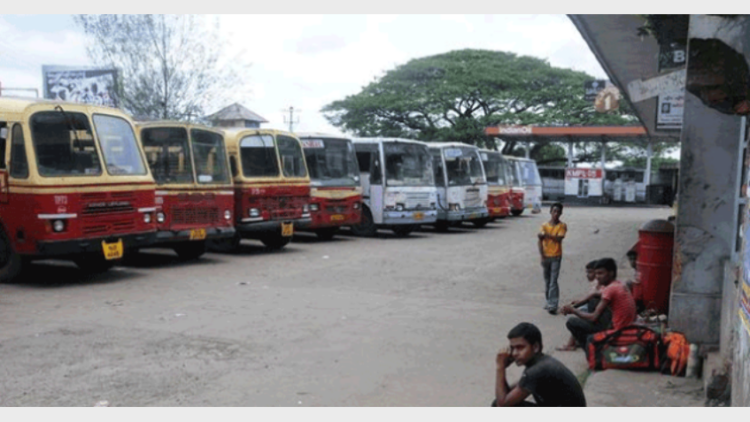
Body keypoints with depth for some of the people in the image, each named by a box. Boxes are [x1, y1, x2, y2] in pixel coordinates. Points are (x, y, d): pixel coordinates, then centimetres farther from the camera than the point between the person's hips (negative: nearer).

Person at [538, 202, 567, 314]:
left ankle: (553, 305, -12)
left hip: (556, 256, -3)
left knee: (553, 281, -10)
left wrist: (546, 235, -17)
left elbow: (559, 239, -17)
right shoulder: (544, 225, 2)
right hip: (546, 256, 3)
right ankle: (549, 301, 24)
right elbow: (540, 241, -2)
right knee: (547, 280, 12)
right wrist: (542, 256, -10)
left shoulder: (562, 226, -3)